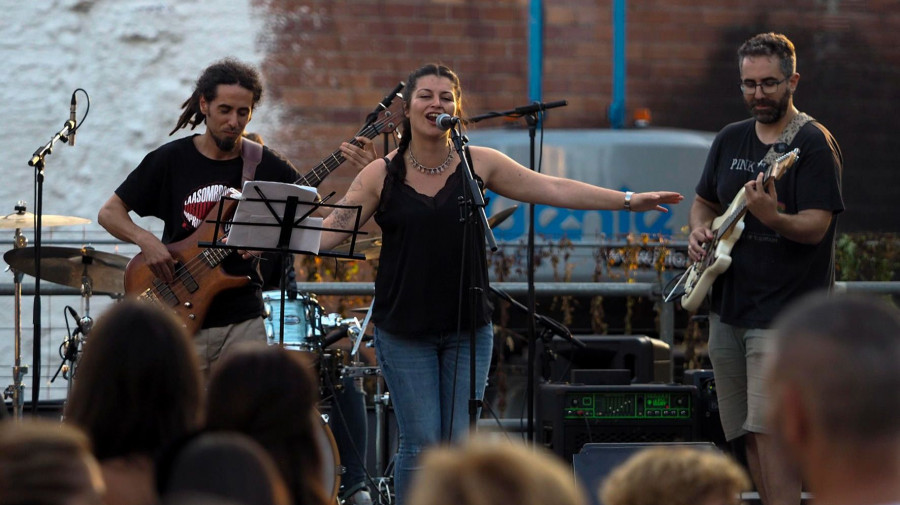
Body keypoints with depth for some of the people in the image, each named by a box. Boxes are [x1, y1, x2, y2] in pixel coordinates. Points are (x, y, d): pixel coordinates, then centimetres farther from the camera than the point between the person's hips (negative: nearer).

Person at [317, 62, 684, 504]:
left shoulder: (479, 164, 2)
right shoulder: (381, 176, -2)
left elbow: (553, 189, 2)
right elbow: (331, 230, -3)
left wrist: (628, 200, -2)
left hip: (468, 329, 2)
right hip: (404, 331, -2)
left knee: (460, 443, 1)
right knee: (420, 444, -6)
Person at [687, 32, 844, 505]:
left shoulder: (813, 144, -9)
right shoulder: (730, 140, 12)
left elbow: (815, 227, -18)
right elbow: (704, 202, 25)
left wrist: (772, 218, -38)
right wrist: (700, 231, 3)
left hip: (785, 311, -7)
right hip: (728, 307, 7)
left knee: (768, 427, -16)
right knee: (746, 432, 9)